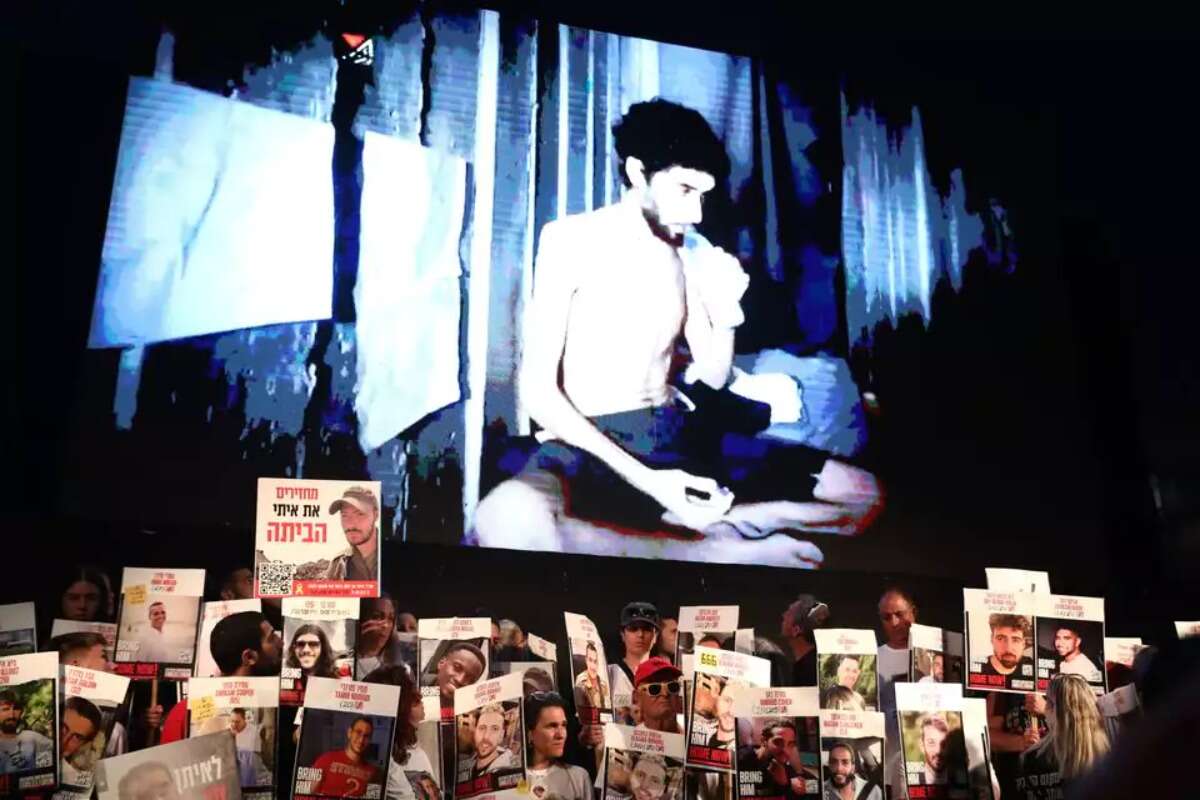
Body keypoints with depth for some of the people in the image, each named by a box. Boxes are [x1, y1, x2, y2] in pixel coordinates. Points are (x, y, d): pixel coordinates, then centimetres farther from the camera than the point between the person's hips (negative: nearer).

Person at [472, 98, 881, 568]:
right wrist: (645, 478, -23)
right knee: (509, 522, -43)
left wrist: (726, 311, -6)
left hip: (674, 436, 6)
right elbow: (538, 389, -13)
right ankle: (719, 549, -28)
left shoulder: (695, 254, 8)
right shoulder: (572, 240, -7)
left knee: (864, 493, -2)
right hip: (587, 446, -5)